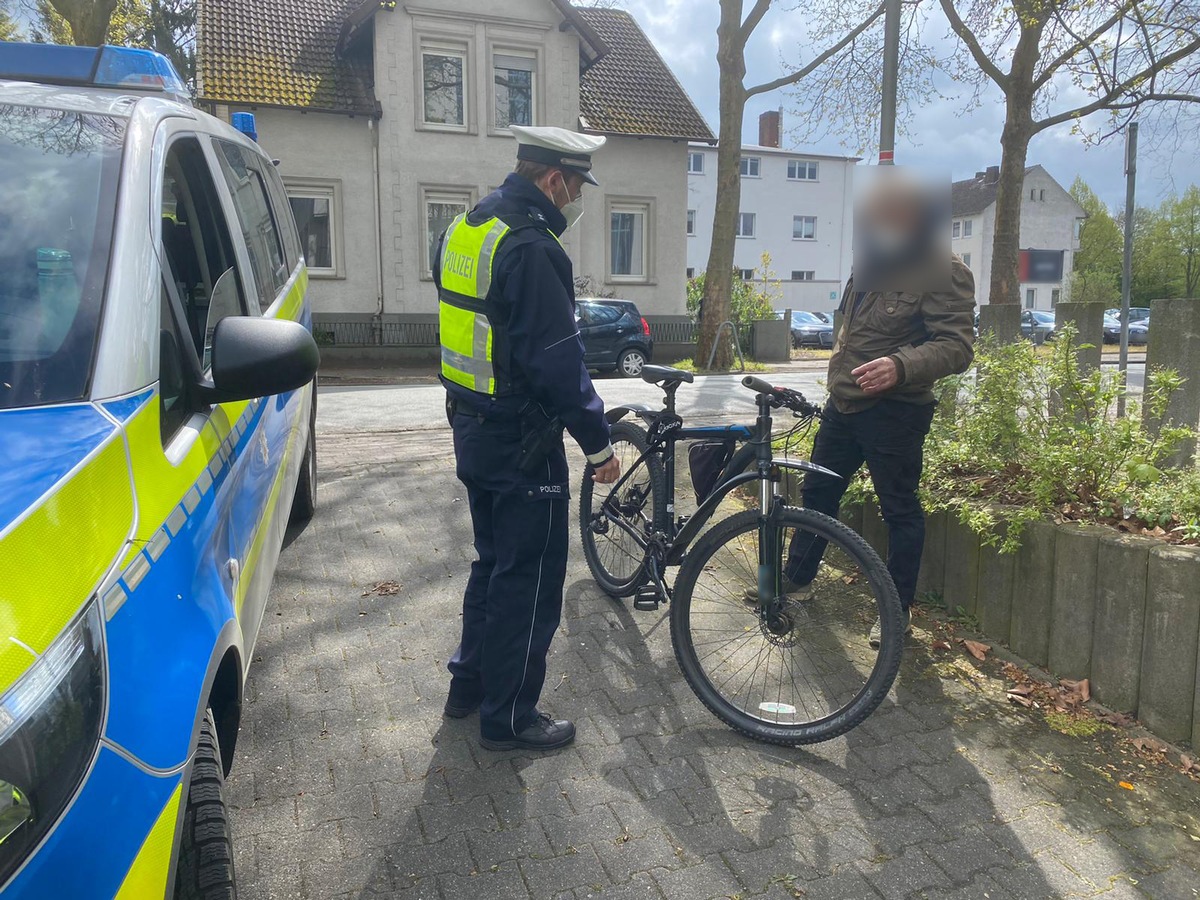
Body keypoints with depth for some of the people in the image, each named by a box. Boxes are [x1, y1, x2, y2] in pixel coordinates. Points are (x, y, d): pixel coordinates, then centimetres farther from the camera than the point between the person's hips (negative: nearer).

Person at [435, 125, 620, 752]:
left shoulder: (467, 227, 10)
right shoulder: (532, 247, -21)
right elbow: (559, 362, -24)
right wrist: (598, 443, -15)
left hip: (473, 430, 10)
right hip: (521, 442, -10)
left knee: (493, 559, 22)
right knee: (530, 578, 4)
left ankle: (469, 683, 36)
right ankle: (508, 717, 17)